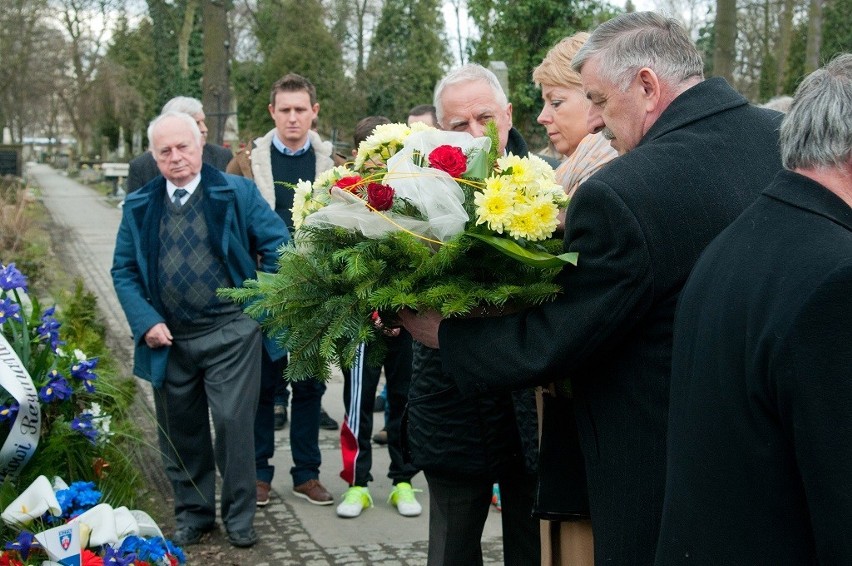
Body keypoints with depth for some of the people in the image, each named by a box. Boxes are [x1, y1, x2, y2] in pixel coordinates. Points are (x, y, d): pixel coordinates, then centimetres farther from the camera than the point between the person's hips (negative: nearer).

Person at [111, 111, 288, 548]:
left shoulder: (238, 193, 0)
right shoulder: (139, 207, 7)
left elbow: (278, 244, 0)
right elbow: (124, 270, 8)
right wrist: (145, 321, -5)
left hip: (230, 334, -3)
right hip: (169, 340, 3)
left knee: (233, 422, -4)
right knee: (181, 430, 12)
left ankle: (238, 516, 13)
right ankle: (193, 513, 29)